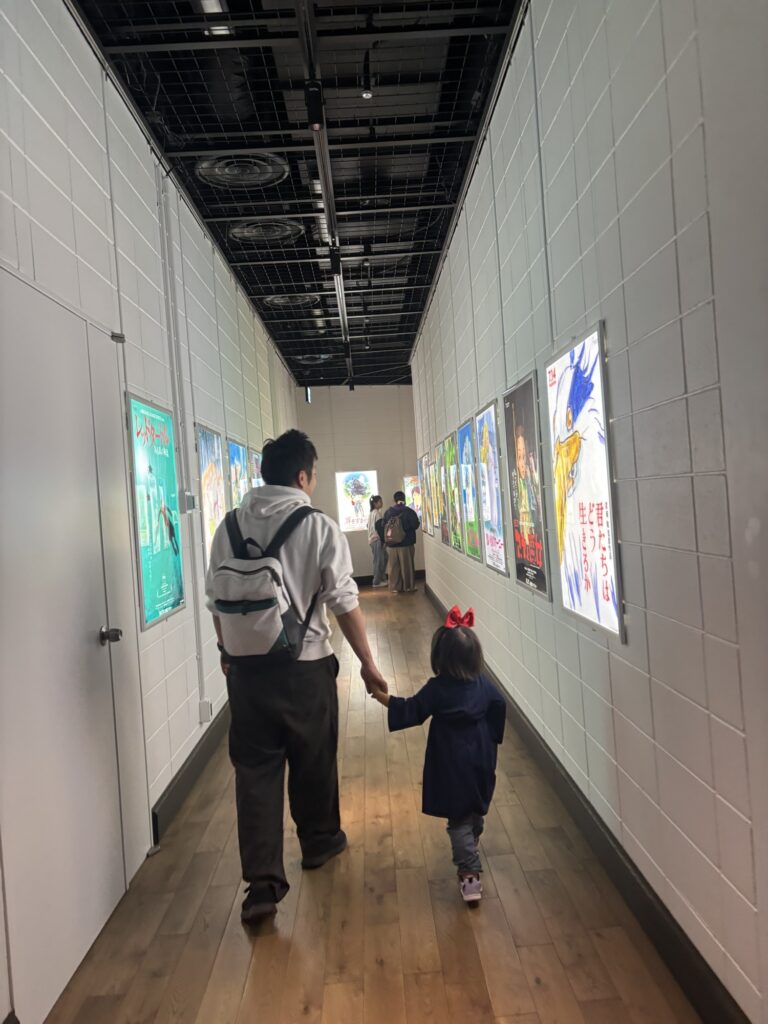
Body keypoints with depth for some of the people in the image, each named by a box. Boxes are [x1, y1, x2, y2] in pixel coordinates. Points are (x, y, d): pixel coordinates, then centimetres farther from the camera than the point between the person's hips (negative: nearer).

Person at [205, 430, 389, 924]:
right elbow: (344, 602, -11)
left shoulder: (231, 526, 0)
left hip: (247, 666, 2)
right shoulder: (320, 527, -11)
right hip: (306, 665, -2)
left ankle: (263, 881, 9)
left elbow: (216, 599, 7)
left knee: (254, 767, 10)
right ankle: (319, 842, 40)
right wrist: (368, 663, -2)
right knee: (314, 759, 18)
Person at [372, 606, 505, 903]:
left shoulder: (437, 689, -20)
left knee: (459, 820, 4)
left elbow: (410, 711, -13)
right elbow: (499, 710, 6)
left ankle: (470, 873, -1)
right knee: (477, 812, 26)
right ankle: (469, 850, 48)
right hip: (481, 762, 6)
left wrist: (382, 696, -2)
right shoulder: (484, 685, -5)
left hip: (452, 767, -5)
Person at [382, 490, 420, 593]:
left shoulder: (387, 512, -1)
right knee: (407, 566, 8)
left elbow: (383, 527, 4)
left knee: (394, 567, 9)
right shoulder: (409, 511, -10)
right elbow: (415, 525, -7)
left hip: (392, 544, 3)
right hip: (406, 543, -2)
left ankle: (395, 587, 14)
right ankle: (408, 587, 14)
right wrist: (419, 522, 14)